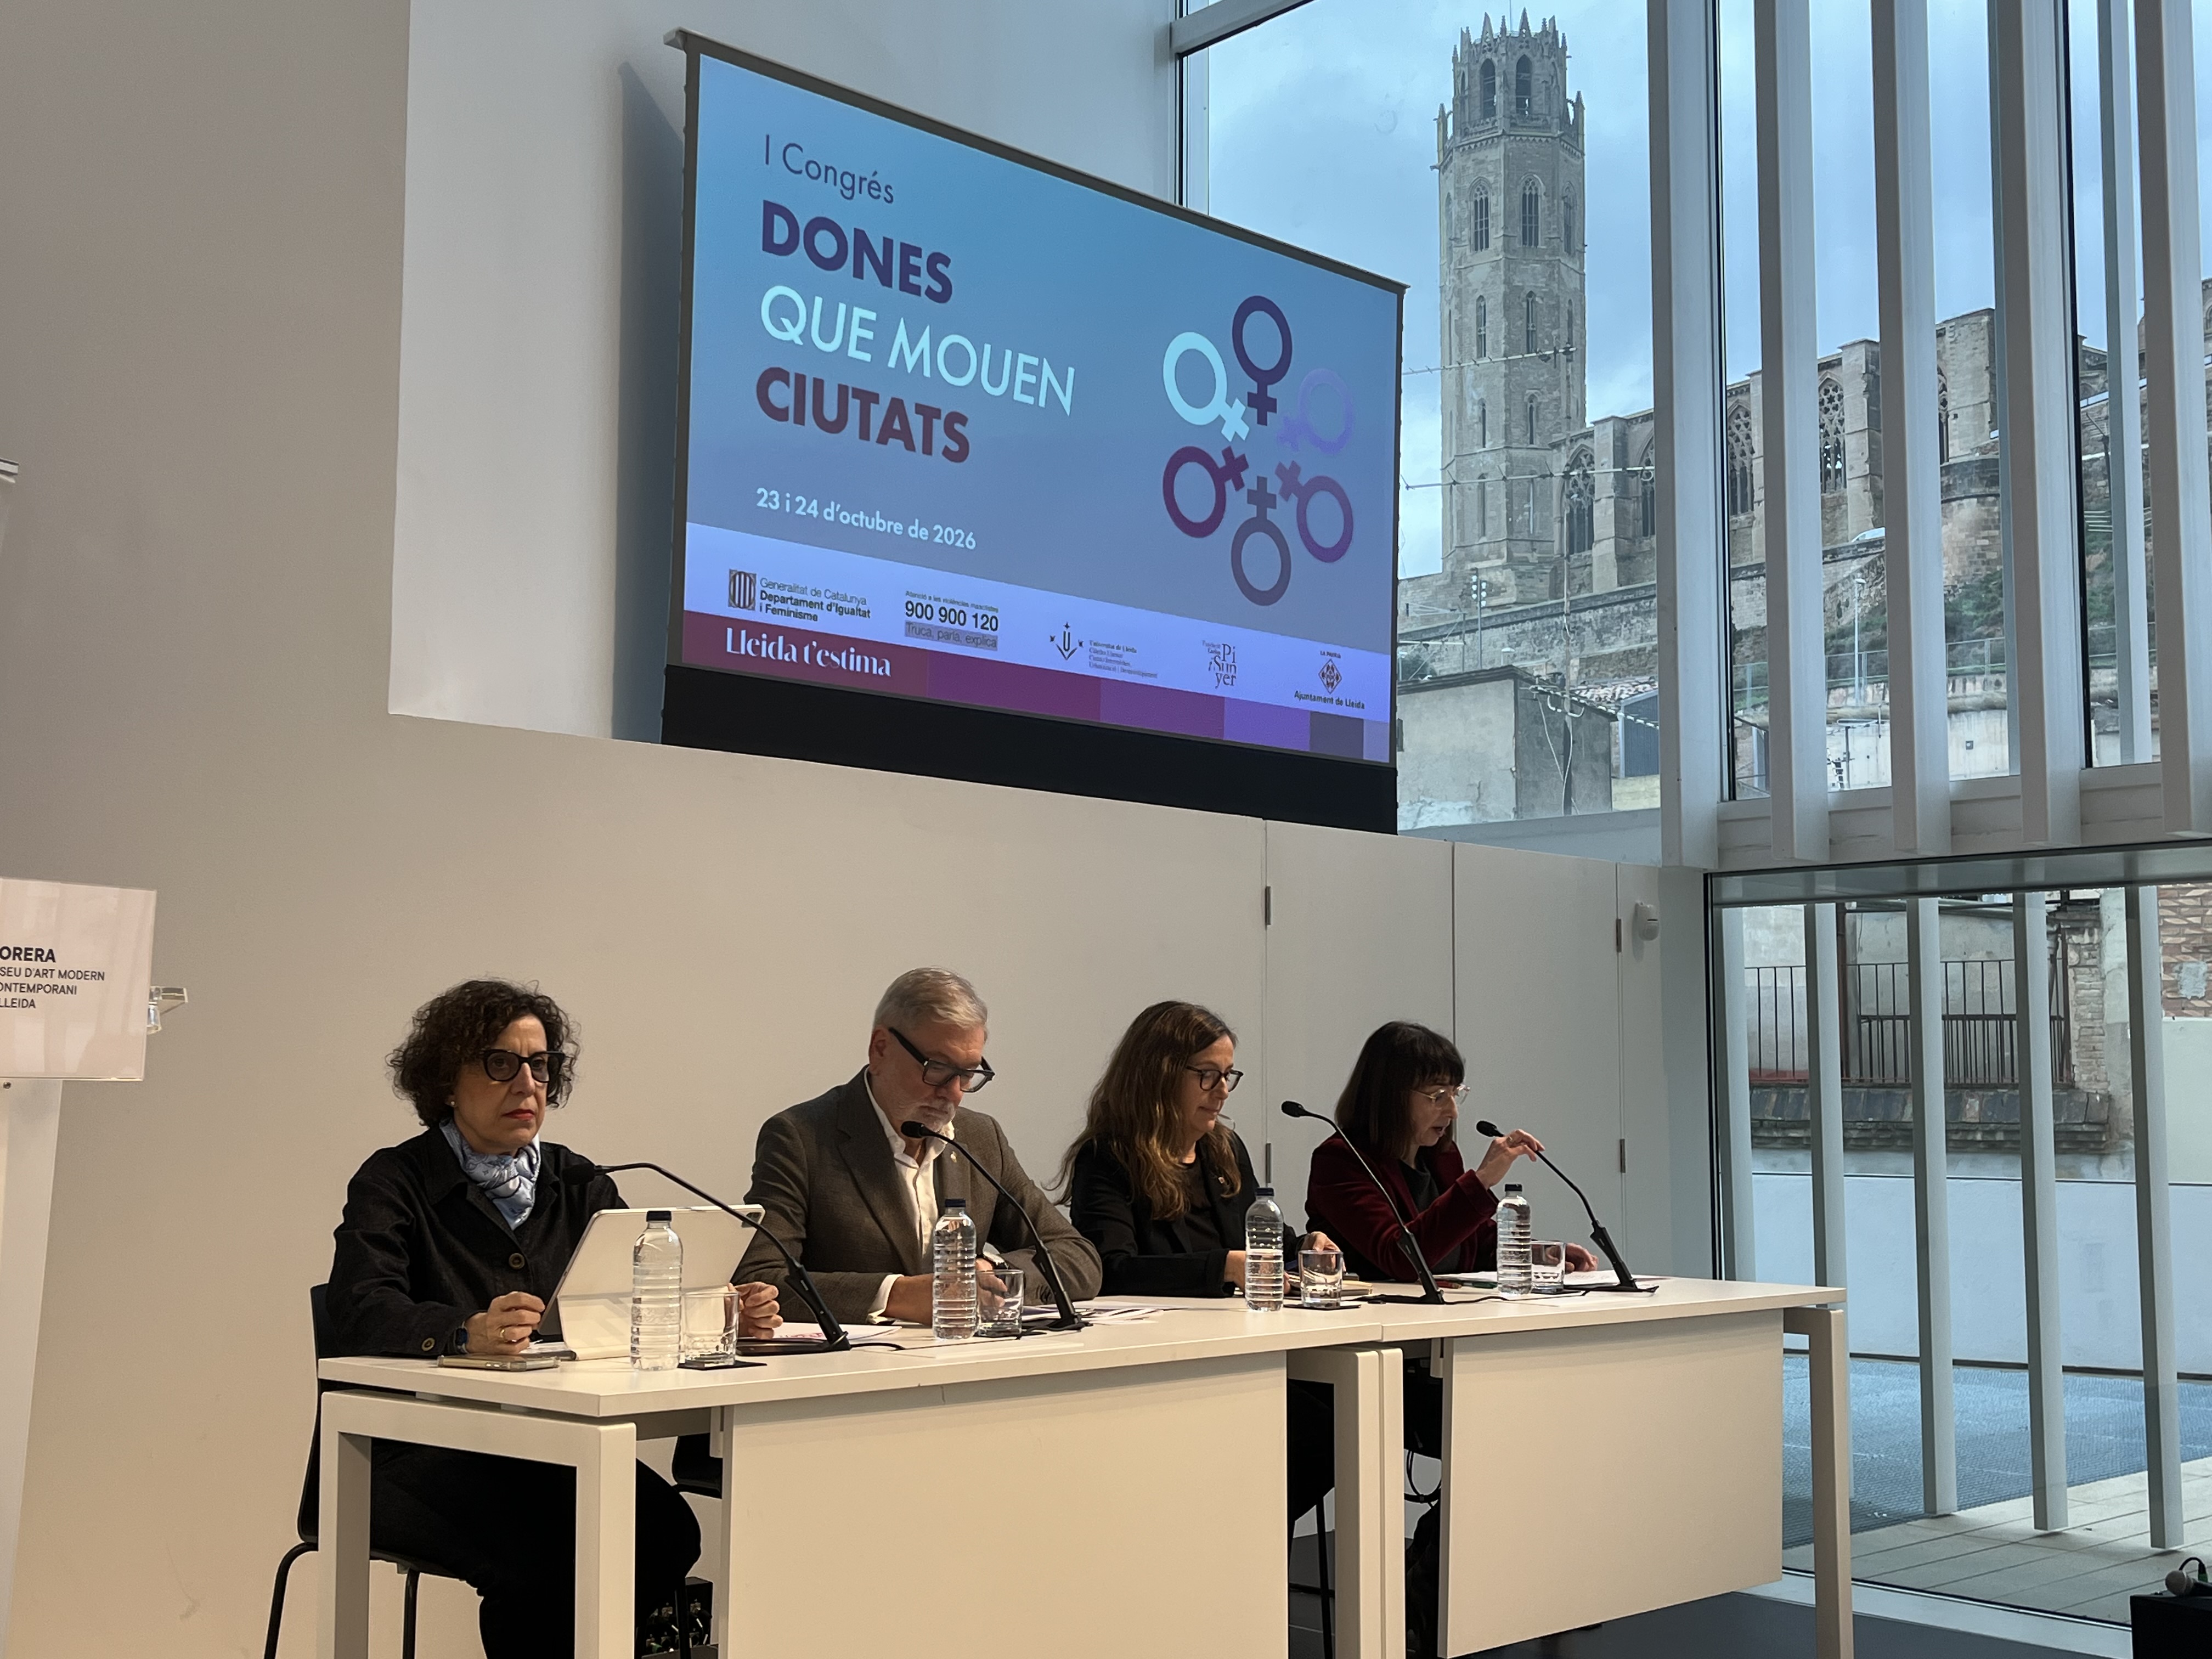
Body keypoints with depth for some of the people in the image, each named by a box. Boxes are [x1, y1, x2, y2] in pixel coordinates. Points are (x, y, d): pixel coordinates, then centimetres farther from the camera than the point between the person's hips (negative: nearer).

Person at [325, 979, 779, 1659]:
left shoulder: (581, 1187, 16)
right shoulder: (394, 1183, 0)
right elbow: (364, 1314, -18)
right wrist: (468, 1332, -39)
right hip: (417, 1456, -4)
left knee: (667, 1527, -23)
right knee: (543, 1553, -31)